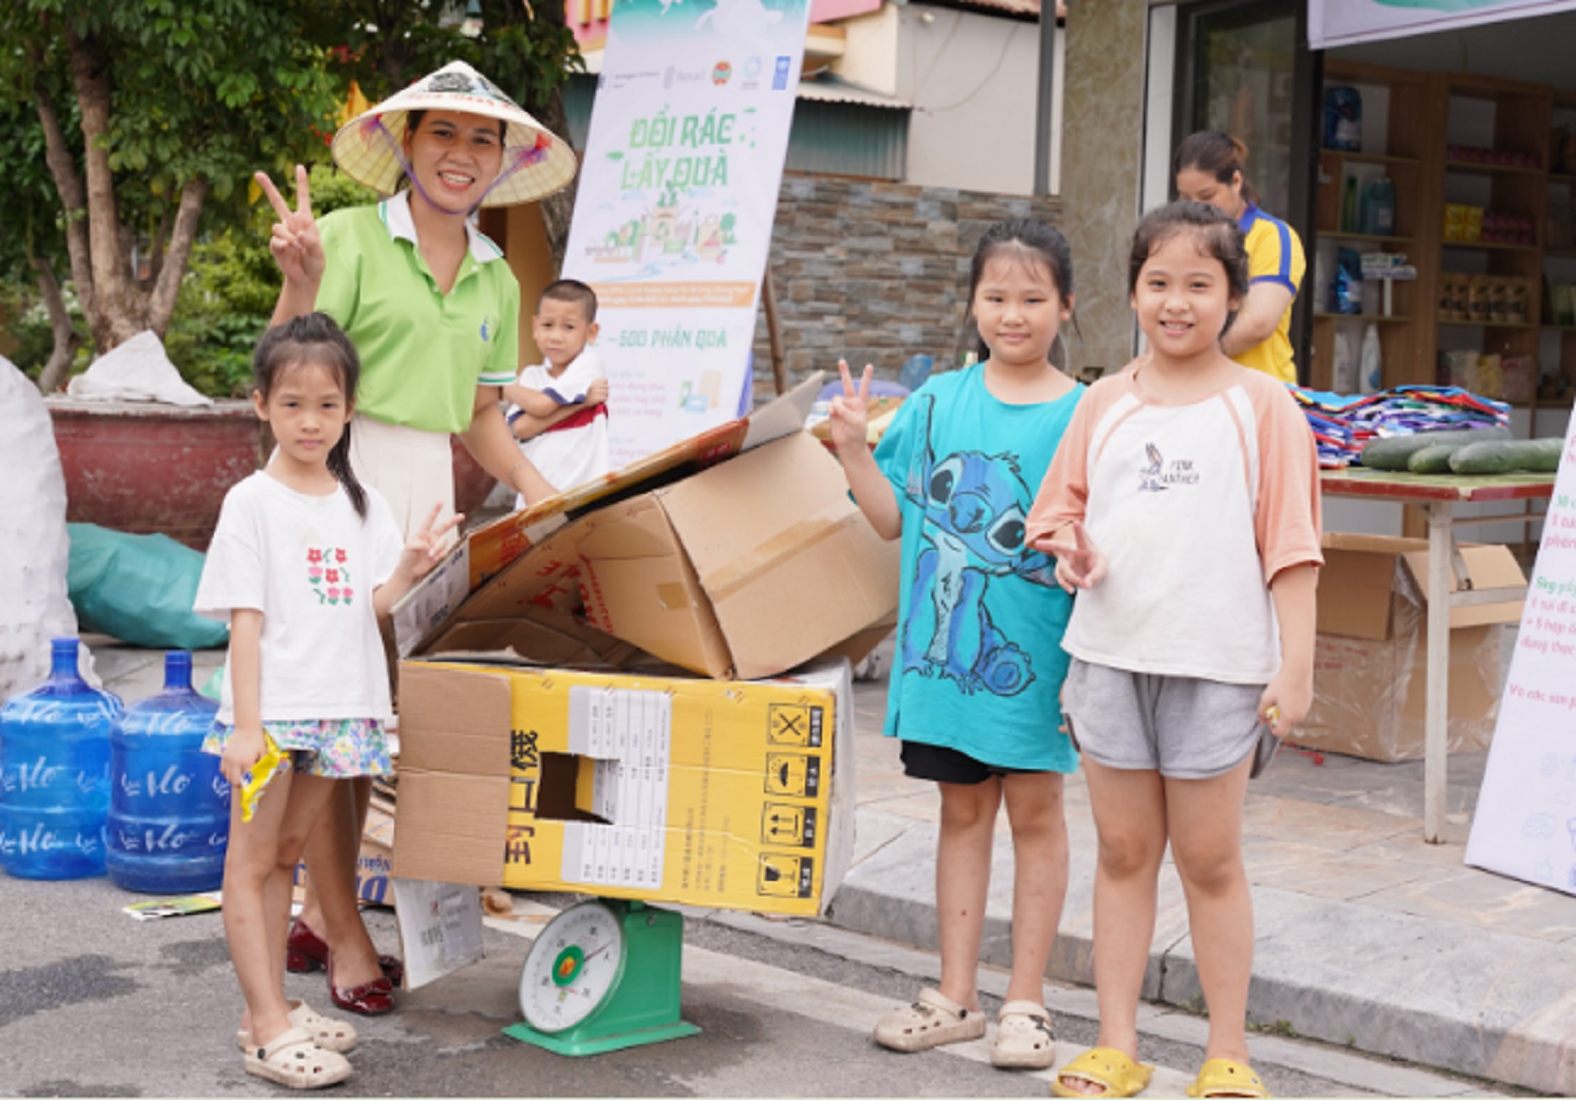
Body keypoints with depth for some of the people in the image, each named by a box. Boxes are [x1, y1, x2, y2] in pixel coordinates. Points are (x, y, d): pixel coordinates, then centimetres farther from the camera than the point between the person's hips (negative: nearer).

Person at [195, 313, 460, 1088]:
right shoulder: (253, 502, -6)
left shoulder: (361, 505, 9)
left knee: (286, 854, 14)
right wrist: (245, 723, -14)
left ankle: (272, 1011, 21)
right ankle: (269, 1029, 1)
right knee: (251, 861, 1)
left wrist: (408, 567, -11)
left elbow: (368, 607, 8)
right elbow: (244, 618, -9)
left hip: (339, 708, 5)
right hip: (272, 709, -5)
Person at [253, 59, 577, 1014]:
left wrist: (544, 494, 7)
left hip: (426, 491, 6)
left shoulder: (495, 278, 14)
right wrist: (301, 280, -28)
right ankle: (346, 937, 8)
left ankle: (318, 916, 23)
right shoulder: (349, 237, -5)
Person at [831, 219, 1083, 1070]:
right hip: (945, 641, 3)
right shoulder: (938, 402, 5)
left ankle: (1025, 1001, 19)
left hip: (1034, 647, -3)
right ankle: (955, 996, 23)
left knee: (1034, 810, 8)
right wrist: (854, 450, -4)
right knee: (962, 810, 13)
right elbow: (896, 518, 8)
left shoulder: (1081, 414, -4)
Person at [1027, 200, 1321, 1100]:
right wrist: (1068, 546, -7)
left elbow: (1290, 545, -4)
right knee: (1123, 850, 10)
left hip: (1217, 666, -3)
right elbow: (1062, 506, 16)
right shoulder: (1106, 403, 8)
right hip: (1111, 655, 3)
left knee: (1210, 860, 5)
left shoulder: (1260, 405, -1)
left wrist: (1296, 668, -9)